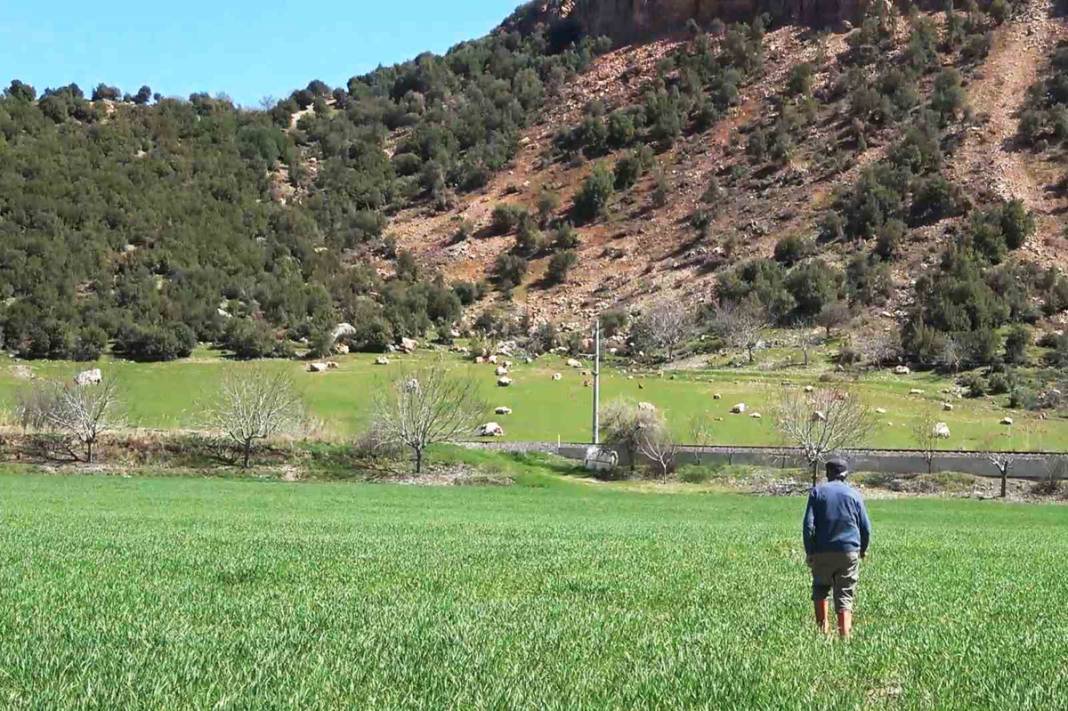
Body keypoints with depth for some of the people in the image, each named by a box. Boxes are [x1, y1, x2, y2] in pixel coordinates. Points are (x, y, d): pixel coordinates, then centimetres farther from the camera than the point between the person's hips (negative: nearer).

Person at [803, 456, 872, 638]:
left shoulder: (817, 492, 2)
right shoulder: (854, 494, 5)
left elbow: (809, 525, -5)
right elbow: (866, 527, 5)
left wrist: (809, 551, 2)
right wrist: (863, 549, 21)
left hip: (822, 551, 0)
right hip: (849, 551, 0)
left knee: (820, 589, 19)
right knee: (845, 597, 1)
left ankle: (822, 627, 10)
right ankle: (845, 635, -9)